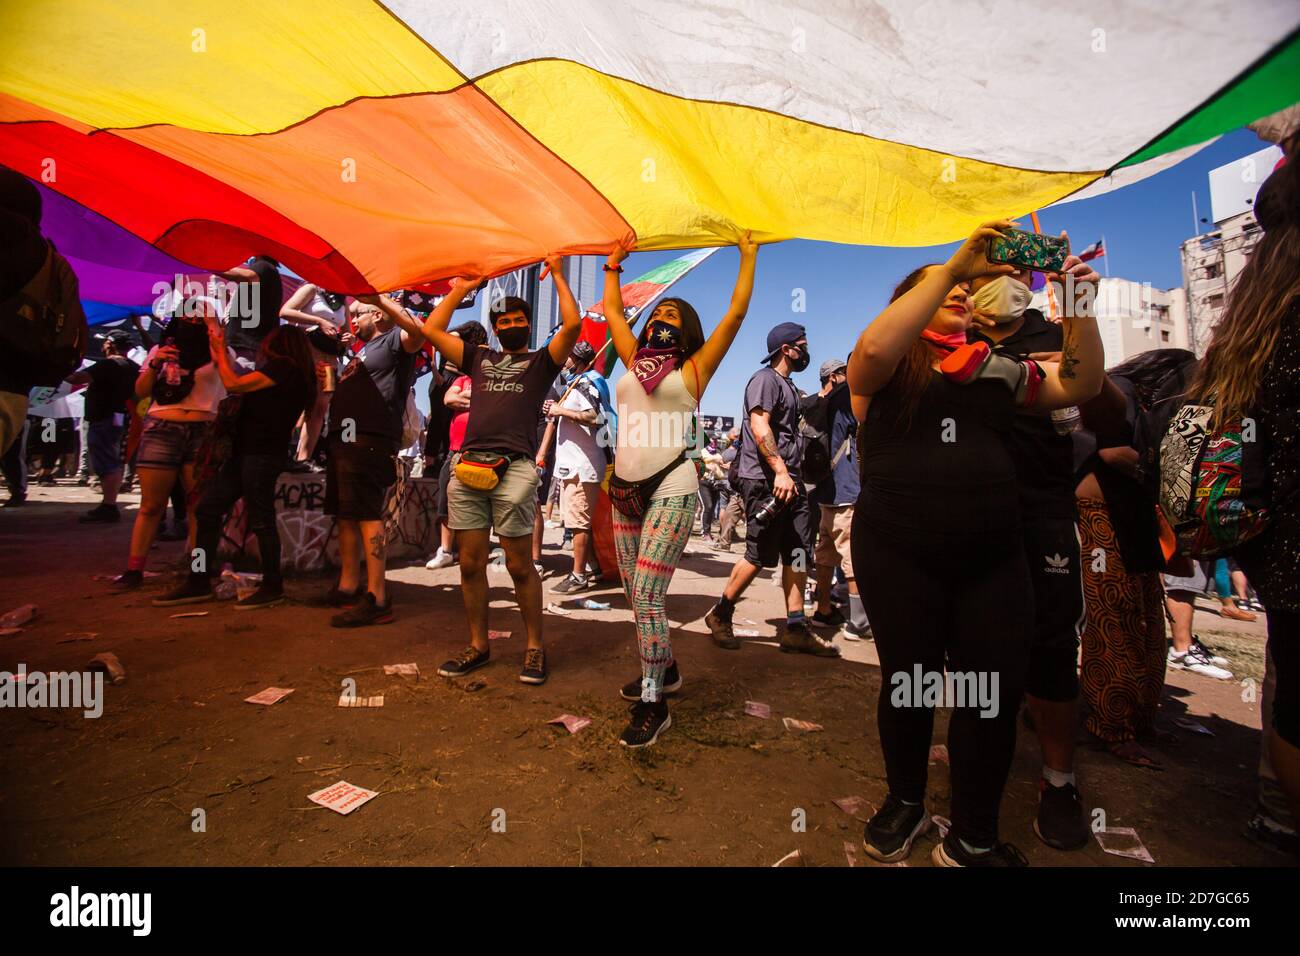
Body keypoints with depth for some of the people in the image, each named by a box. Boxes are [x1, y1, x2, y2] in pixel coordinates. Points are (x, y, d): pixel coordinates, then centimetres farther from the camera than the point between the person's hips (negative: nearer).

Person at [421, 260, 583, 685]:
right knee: (471, 564, 6)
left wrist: (558, 275, 10)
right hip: (467, 467, 4)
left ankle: (535, 648, 10)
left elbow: (572, 324, 0)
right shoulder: (480, 359, 25)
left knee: (519, 566, -3)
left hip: (514, 469, -4)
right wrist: (459, 290, 29)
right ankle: (478, 645, 19)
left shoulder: (541, 361, 14)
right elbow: (431, 330, 26)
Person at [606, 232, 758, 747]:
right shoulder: (634, 361, 17)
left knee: (646, 593, -13)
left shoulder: (693, 368, 4)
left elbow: (735, 313, 2)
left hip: (670, 490, -6)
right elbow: (612, 309, 27)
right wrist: (614, 265, 33)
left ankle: (654, 704, -2)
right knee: (636, 595, 12)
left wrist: (748, 257, 9)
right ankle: (664, 671, 32)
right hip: (625, 489, 6)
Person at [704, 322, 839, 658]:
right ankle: (720, 615, 11)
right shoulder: (765, 379, -6)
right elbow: (759, 427, -19)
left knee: (798, 553, 5)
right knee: (760, 555, -5)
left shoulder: (787, 385, 24)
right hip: (765, 479, -10)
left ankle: (796, 629, 10)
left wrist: (791, 474, 20)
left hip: (788, 480, 10)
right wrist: (780, 471, -26)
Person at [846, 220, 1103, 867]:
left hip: (992, 554, 4)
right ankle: (906, 803, 36)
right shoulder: (890, 366, 2)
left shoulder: (998, 368, 16)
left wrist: (1077, 305, -2)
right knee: (907, 682, 10)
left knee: (997, 692, 4)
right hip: (898, 553, -3)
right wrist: (953, 264, -20)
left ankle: (973, 839, 24)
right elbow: (873, 349, -22)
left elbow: (1081, 385, 10)